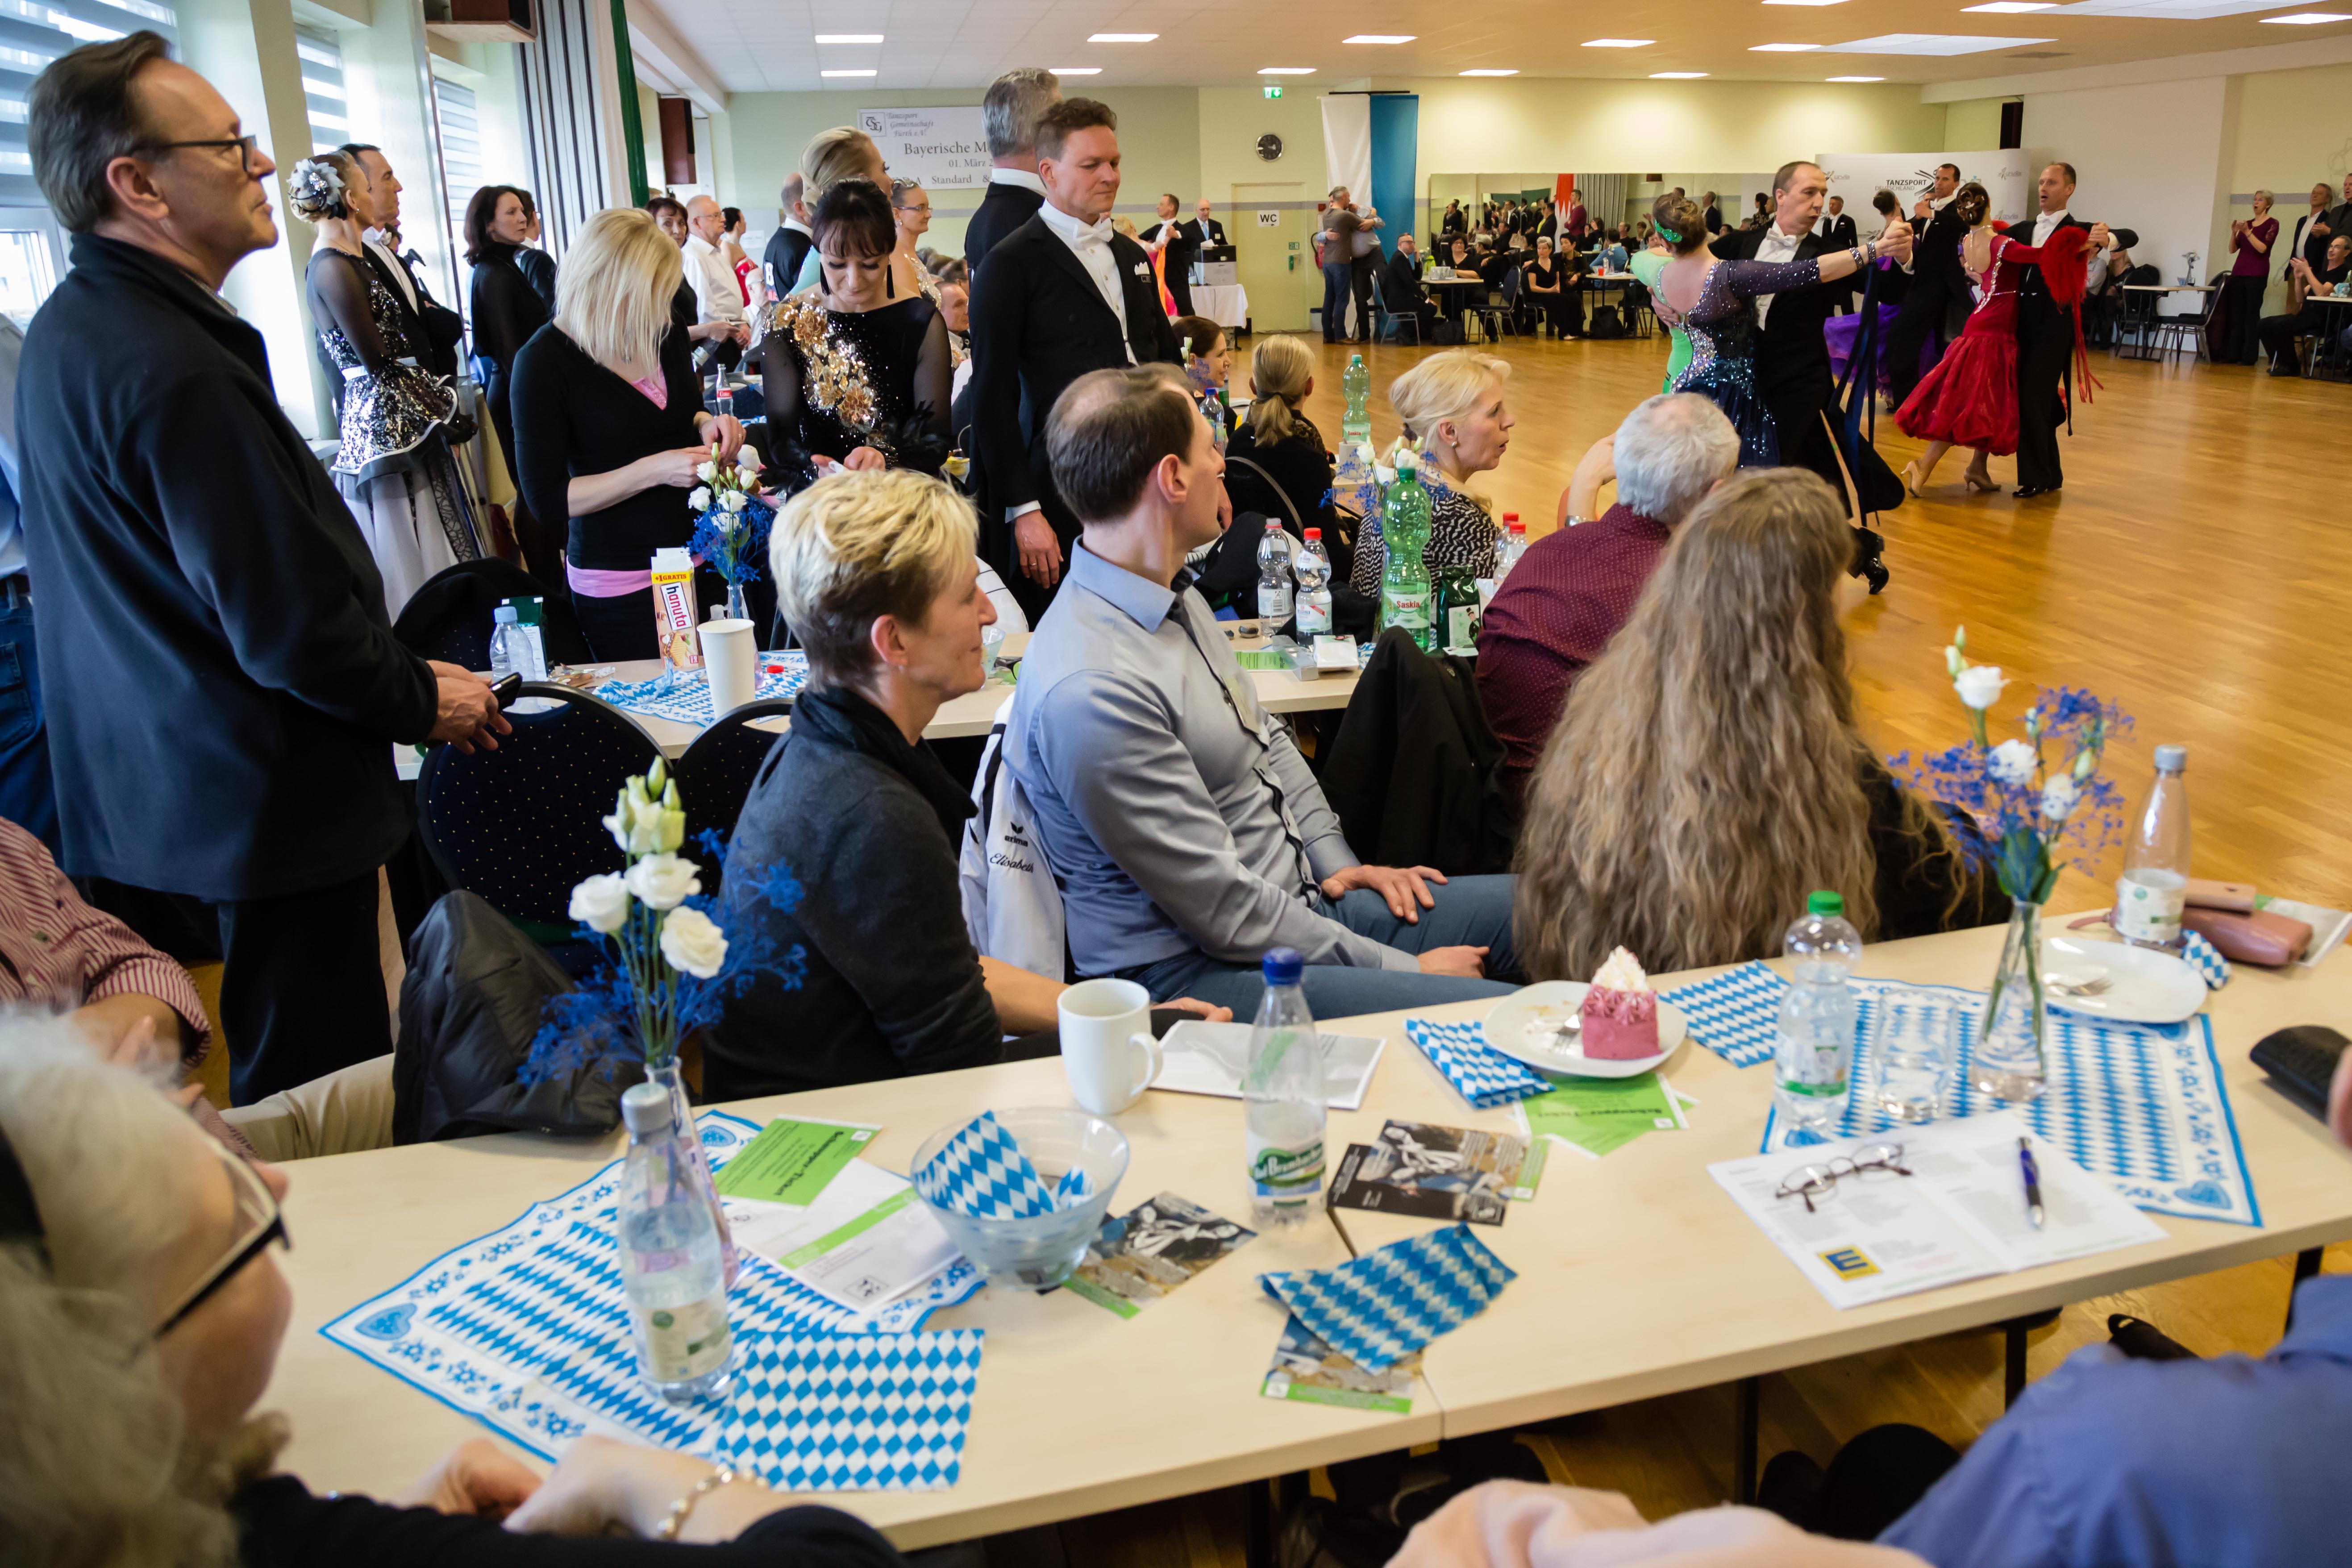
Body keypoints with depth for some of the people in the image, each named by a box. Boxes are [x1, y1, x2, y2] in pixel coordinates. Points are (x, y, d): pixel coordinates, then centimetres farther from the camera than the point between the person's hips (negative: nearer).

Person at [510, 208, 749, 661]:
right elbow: (546, 497, -14)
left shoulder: (665, 333, 2)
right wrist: (653, 471, -23)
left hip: (699, 565, 5)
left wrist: (706, 425, -3)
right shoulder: (544, 362, -14)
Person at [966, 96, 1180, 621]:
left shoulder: (1132, 256, 17)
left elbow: (1166, 361, 22)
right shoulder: (1013, 264, -5)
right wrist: (1023, 510, -13)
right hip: (1063, 494, -6)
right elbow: (993, 398, -8)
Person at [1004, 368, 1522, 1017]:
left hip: (1303, 899, 10)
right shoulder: (1089, 693, -26)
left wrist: (1334, 861, 9)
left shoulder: (1175, 598, 6)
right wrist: (1400, 968, -15)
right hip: (1195, 972, -10)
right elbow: (1224, 909, -22)